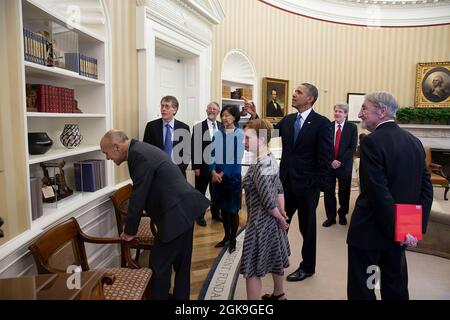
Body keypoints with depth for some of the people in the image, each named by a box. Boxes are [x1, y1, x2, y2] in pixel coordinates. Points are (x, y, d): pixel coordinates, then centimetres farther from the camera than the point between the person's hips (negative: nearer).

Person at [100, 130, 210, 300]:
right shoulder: (141, 149, 14)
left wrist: (129, 231, -3)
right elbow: (143, 193, 20)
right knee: (181, 263, 21)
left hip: (177, 213, -10)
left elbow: (138, 197, -16)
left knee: (158, 264, 3)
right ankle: (180, 296, 35)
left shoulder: (138, 154, -17)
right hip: (184, 208, 10)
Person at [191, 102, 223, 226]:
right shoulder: (198, 127, -5)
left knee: (216, 192, 15)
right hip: (203, 166, -3)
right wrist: (195, 166, -11)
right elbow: (194, 147, -7)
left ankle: (215, 213, 32)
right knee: (200, 192, 9)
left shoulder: (222, 126, 5)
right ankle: (200, 216, 24)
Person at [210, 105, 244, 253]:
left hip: (233, 176, -4)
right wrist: (214, 172, -12)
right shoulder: (217, 134, 4)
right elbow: (212, 154, 2)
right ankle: (226, 236, 28)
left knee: (233, 209, 5)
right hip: (218, 176, 4)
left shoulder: (240, 134, -7)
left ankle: (233, 239, 20)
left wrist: (223, 173, -10)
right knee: (223, 208, 13)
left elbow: (238, 158, -11)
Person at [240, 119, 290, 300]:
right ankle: (278, 295, 46)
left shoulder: (258, 167, -28)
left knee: (251, 270, 4)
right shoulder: (271, 159, 1)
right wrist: (282, 213, 8)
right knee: (274, 259, 26)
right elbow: (279, 189, 7)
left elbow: (268, 201, -24)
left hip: (260, 223, -10)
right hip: (272, 221, 10)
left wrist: (280, 218, -8)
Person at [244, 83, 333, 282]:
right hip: (286, 181, 5)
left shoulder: (321, 123, -10)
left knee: (306, 227, 11)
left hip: (307, 184, -5)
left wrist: (315, 183, -14)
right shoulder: (287, 120, 7)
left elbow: (326, 157, -12)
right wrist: (254, 116, -8)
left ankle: (307, 267, 30)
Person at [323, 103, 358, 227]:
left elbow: (352, 148, -5)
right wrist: (331, 161, -12)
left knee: (344, 191, 11)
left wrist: (340, 161, -14)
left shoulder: (352, 127, 0)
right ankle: (331, 217, 15)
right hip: (329, 164, 1)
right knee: (328, 191, 3)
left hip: (344, 165, 0)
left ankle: (342, 215, 30)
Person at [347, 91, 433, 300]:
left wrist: (397, 229, -16)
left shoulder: (372, 141, -18)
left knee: (361, 289, 8)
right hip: (400, 231, 7)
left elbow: (379, 192, -23)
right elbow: (426, 187, 4)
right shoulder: (414, 141, 5)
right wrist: (418, 226, 3)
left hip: (370, 228, -7)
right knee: (396, 285, 22)